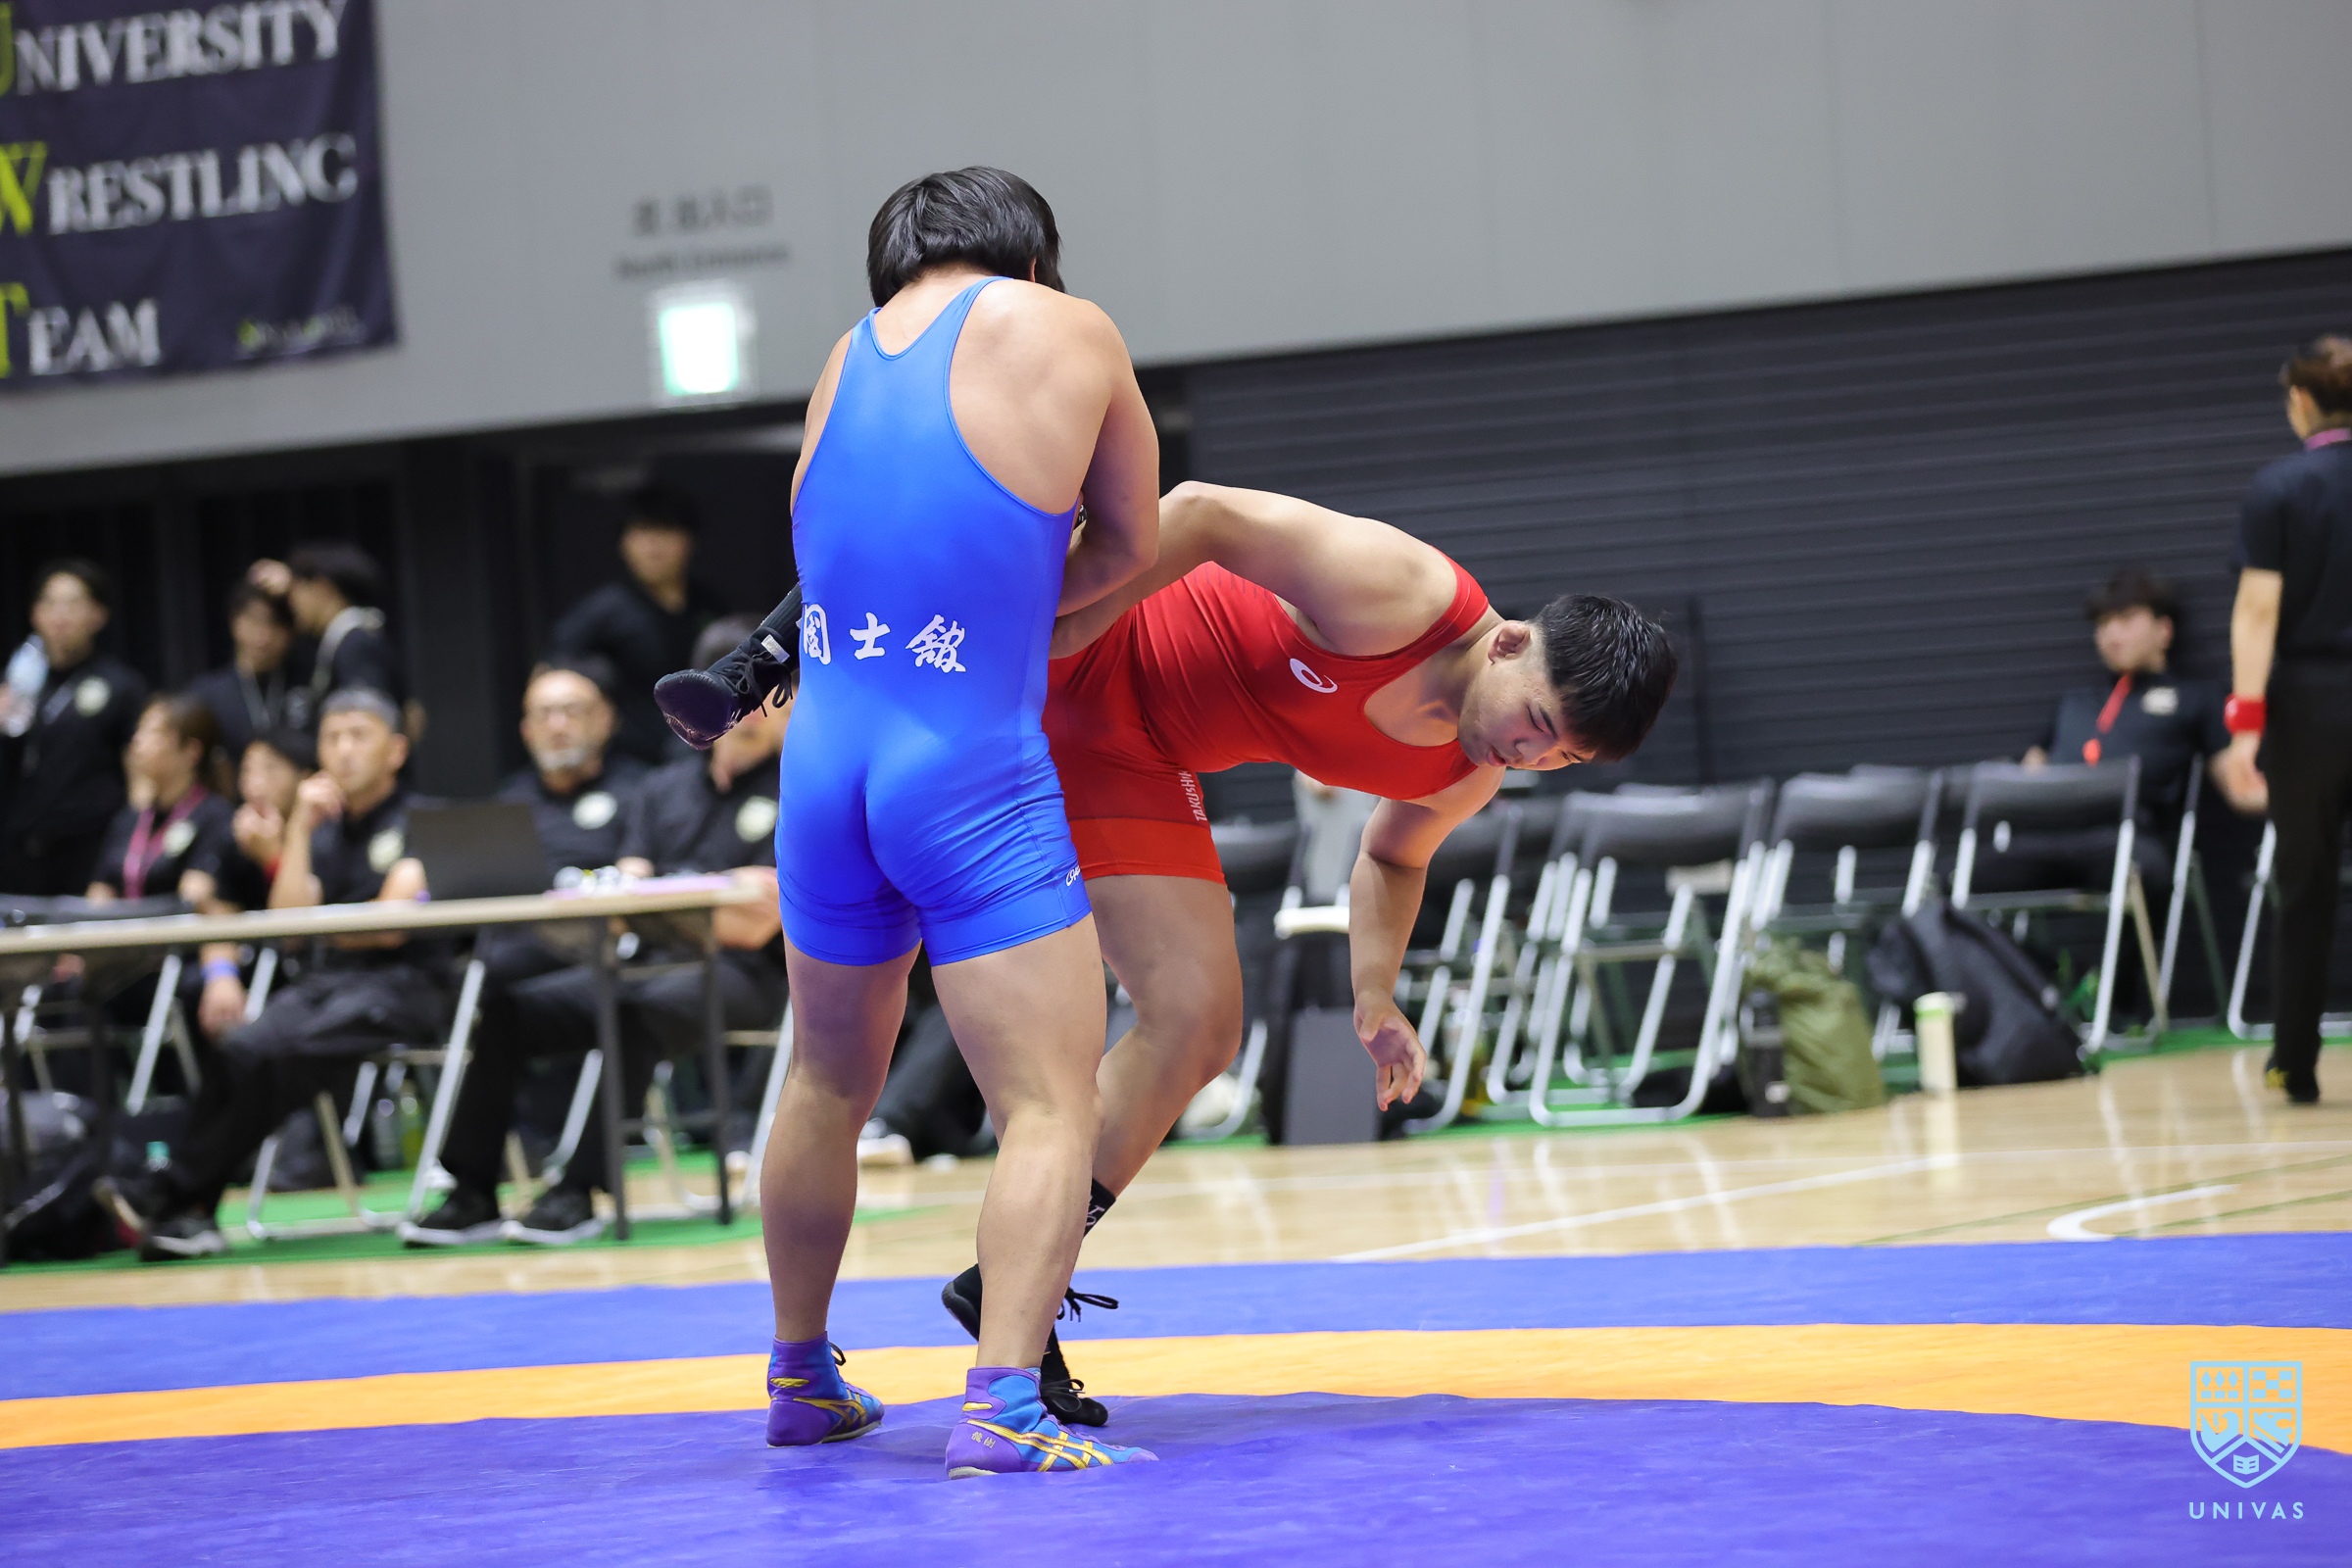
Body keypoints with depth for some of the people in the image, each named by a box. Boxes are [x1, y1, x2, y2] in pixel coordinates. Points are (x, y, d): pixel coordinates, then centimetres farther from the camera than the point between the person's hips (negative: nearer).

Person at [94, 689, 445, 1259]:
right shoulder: (324, 832, 22)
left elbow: (391, 927, -8)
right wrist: (299, 830, 1)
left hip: (402, 983, -6)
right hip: (326, 977, 6)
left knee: (275, 1051, -30)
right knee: (240, 1048, -27)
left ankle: (170, 1193, -21)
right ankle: (187, 1212, -29)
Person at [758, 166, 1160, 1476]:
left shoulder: (845, 358, 11)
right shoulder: (1069, 332, 1)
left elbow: (835, 565, 11)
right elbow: (1129, 546, 11)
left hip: (824, 766, 6)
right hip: (977, 777, -5)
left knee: (832, 1082, 23)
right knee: (1053, 1103, -6)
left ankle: (801, 1379, 36)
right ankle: (1004, 1402, -23)